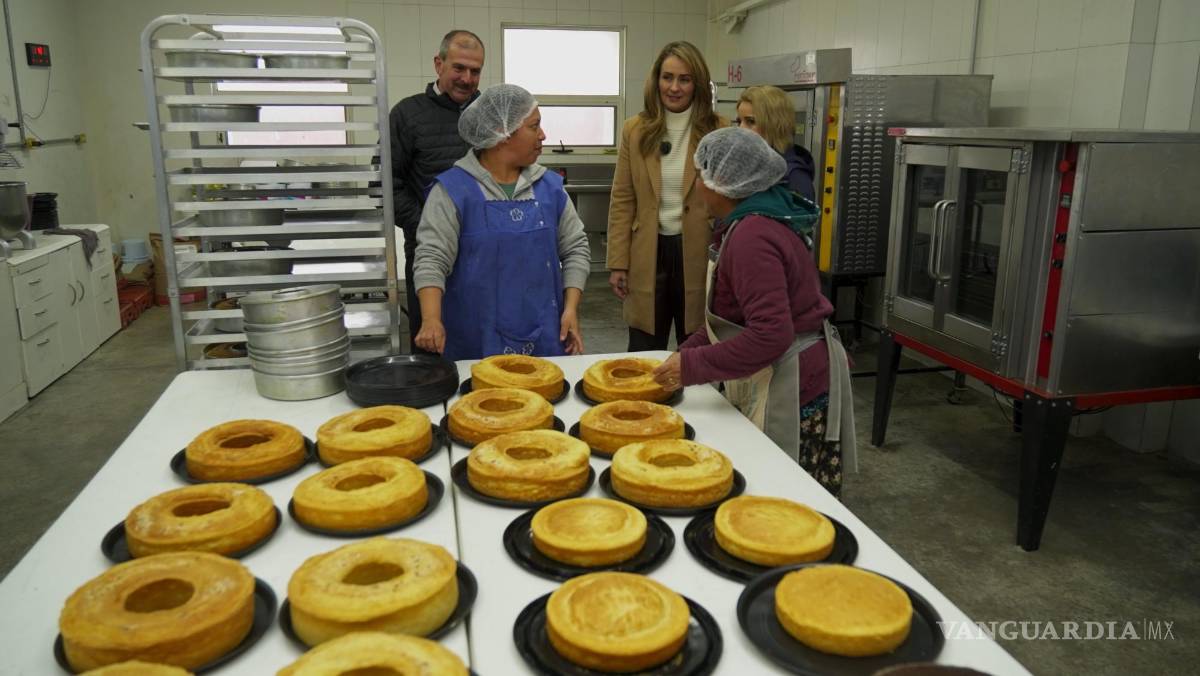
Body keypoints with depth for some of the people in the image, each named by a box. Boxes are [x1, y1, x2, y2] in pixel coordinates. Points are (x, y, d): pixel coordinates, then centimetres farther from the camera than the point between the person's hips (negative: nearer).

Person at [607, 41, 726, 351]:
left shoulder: (718, 130, -2)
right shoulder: (635, 130, 3)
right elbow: (622, 201, 2)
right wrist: (618, 262, -2)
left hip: (698, 254, -1)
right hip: (648, 253, 1)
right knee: (643, 358, 9)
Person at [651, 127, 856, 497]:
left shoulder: (751, 238, -22)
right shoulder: (753, 221, 11)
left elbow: (770, 335, -29)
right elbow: (741, 313, 16)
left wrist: (692, 366, -23)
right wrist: (687, 350, 8)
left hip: (792, 388, -10)